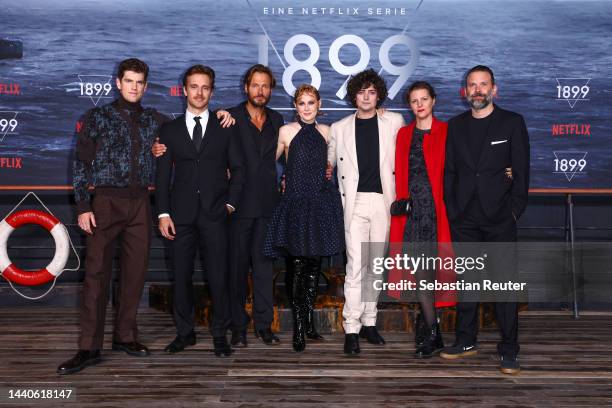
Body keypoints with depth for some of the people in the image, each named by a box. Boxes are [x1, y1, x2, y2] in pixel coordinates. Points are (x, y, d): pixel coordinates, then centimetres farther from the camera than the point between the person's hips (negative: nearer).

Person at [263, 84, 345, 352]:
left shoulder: (326, 132, 10)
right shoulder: (286, 131, 0)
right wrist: (292, 180, 4)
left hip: (321, 204, 4)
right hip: (295, 203, -3)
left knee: (314, 264, 8)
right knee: (296, 266, -6)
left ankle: (309, 321, 19)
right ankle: (299, 325, 4)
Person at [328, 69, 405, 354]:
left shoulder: (394, 122, 8)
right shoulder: (340, 128, 9)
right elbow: (328, 163, 16)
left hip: (383, 201, 1)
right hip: (355, 202, -1)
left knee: (375, 265, 8)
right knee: (356, 266, -7)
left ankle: (368, 322, 18)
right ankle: (351, 329, -3)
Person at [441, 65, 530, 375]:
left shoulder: (512, 122, 5)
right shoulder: (455, 125, 12)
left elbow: (522, 170, 1)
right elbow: (449, 171, 11)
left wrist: (515, 209, -5)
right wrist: (451, 210, 3)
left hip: (499, 218, -3)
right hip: (464, 218, 3)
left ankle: (509, 349, 8)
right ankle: (466, 341, 21)